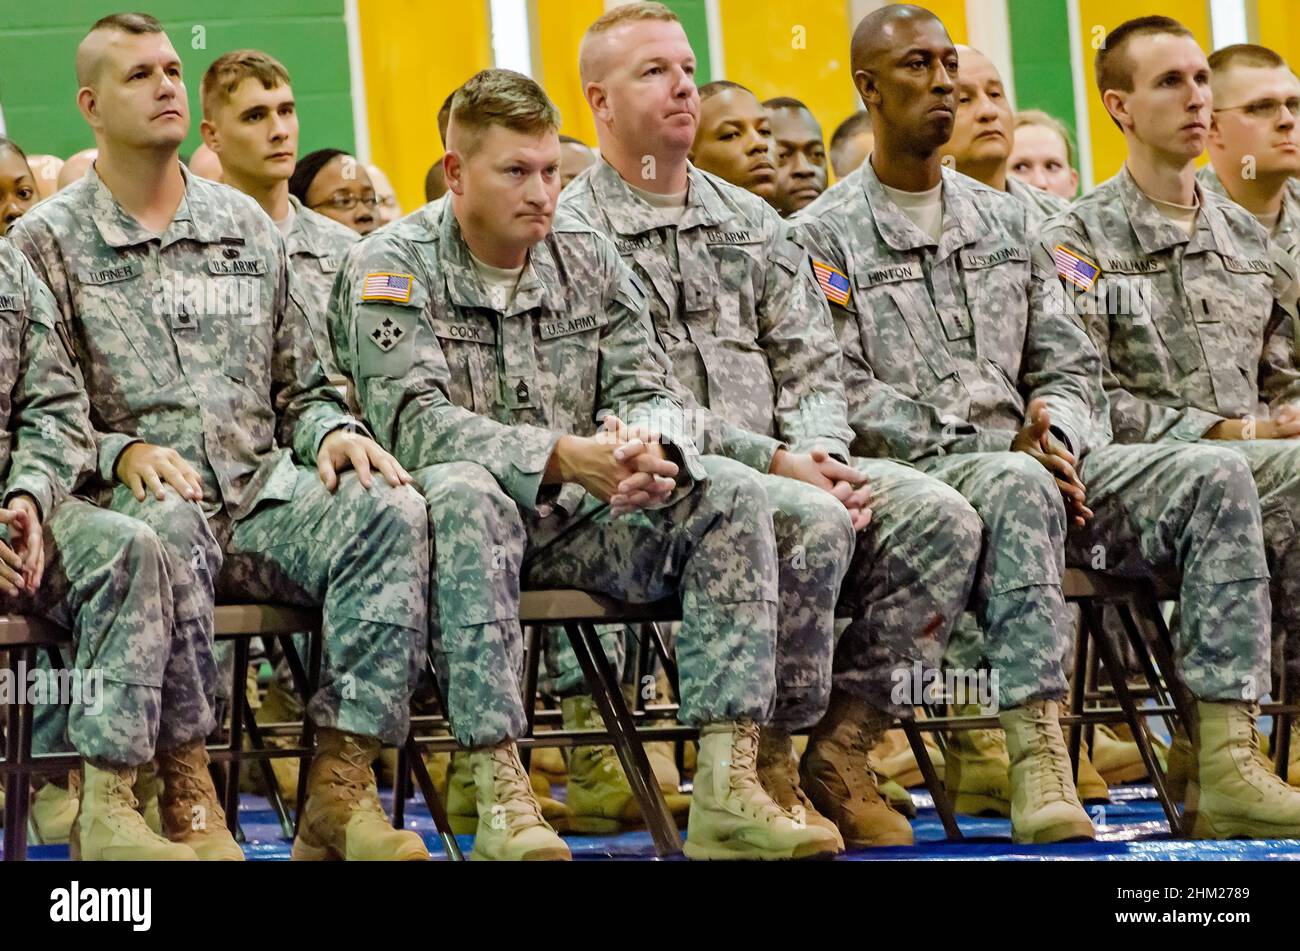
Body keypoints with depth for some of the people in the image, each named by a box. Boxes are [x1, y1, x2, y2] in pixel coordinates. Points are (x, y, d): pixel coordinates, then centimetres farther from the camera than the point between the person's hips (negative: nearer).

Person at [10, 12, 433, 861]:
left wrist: (334, 433, 0)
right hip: (133, 500, -4)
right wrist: (124, 452, -18)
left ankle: (342, 783, -29)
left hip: (263, 496, 4)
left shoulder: (248, 228, 20)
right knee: (168, 527, -41)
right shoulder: (48, 242, 7)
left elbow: (303, 389, 23)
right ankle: (183, 788, -32)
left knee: (391, 509, -28)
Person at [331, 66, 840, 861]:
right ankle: (501, 795, -43)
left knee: (732, 501, -17)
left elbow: (648, 393, 4)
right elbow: (417, 424, -17)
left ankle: (726, 791, -26)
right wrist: (561, 457, -31)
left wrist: (647, 449, -23)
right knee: (464, 492, -39)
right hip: (462, 523, -5)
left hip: (576, 525, 5)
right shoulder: (393, 270, -4)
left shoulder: (591, 264, 11)